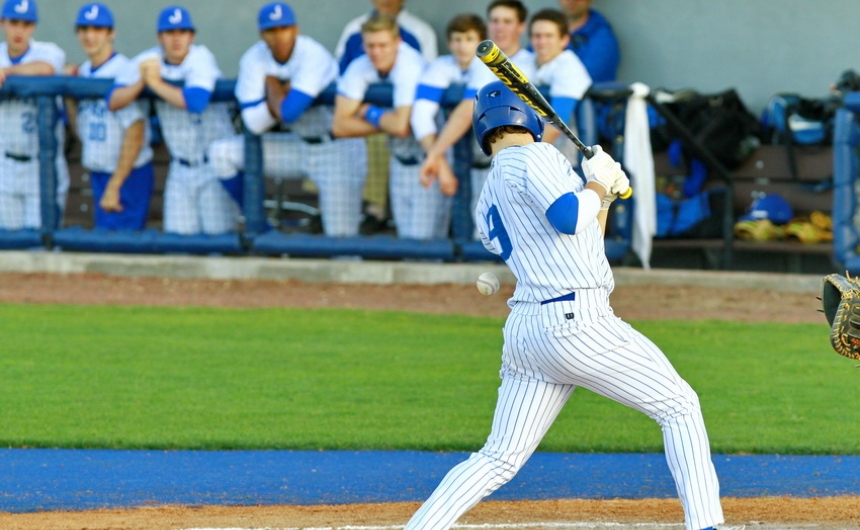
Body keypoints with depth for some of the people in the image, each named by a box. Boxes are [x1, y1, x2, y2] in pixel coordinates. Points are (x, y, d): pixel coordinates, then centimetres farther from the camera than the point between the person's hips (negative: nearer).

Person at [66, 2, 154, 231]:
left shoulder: (123, 72, -16)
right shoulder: (84, 72, 9)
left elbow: (135, 135, -19)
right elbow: (83, 132, 13)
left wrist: (114, 187, -18)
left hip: (127, 175, -8)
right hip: (99, 175, 8)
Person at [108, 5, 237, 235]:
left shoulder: (201, 58, -16)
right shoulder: (148, 61, -1)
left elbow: (196, 101, -33)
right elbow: (113, 101, -5)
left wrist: (156, 83, -23)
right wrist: (141, 82, -22)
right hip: (180, 168, 5)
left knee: (218, 234, -7)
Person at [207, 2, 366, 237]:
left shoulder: (313, 56, -24)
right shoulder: (253, 60, -8)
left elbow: (288, 113, -33)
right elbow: (253, 123, -11)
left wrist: (272, 86, -17)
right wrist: (279, 95, -23)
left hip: (338, 150, -6)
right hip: (298, 145, 6)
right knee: (221, 153, -5)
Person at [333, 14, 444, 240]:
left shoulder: (410, 67, -26)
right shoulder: (359, 69, -7)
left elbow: (402, 126, -34)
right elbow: (340, 126, -11)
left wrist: (370, 113, -16)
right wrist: (387, 122, -18)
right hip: (401, 160, 7)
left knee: (423, 239, -13)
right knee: (405, 236, 10)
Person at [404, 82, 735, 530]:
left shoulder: (487, 205, 21)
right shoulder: (535, 157, -3)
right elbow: (569, 217, -19)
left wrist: (604, 195, 22)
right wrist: (598, 184, -1)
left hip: (524, 330, 8)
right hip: (576, 321, -8)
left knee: (499, 459, 8)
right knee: (679, 406, 6)